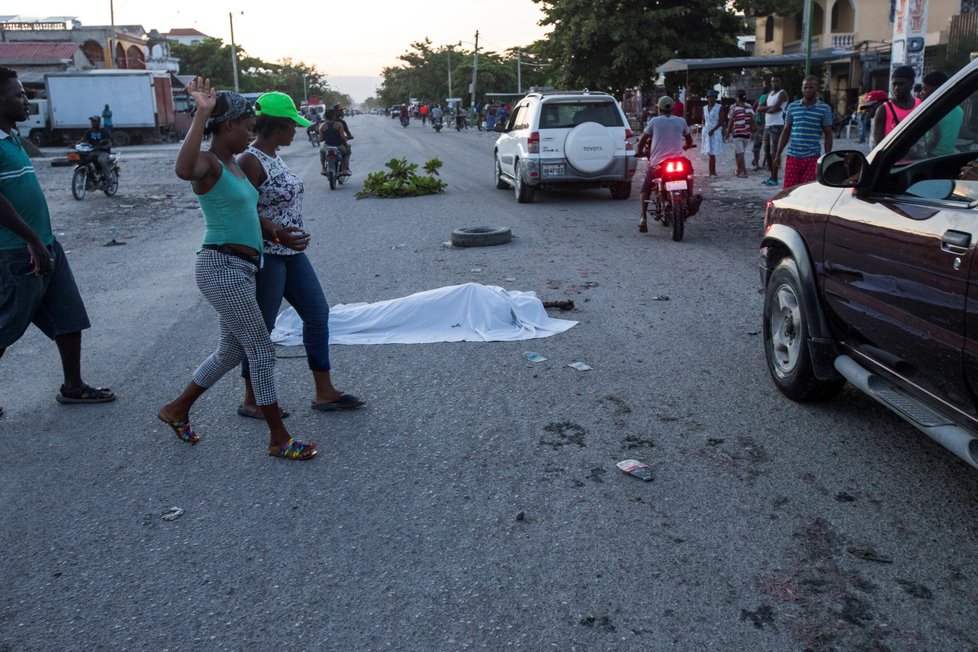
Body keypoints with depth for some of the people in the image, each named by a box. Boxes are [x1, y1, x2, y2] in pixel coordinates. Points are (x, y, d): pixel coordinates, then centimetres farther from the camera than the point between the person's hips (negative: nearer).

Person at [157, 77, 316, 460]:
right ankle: (278, 439, 7)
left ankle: (177, 410, 35)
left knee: (232, 351, 18)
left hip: (240, 269, 10)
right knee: (261, 351, -3)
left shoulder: (233, 163, 14)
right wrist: (202, 114, -37)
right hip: (222, 267, -10)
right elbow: (183, 170, -39)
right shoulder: (208, 163, -13)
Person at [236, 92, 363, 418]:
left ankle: (324, 393, 20)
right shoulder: (250, 161, -16)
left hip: (290, 253, 10)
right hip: (265, 256, -9)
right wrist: (278, 235, -34)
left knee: (317, 313, 10)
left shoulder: (274, 157, 11)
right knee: (261, 329, 2)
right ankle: (251, 402, 19)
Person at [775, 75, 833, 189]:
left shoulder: (825, 109, 3)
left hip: (812, 158, -2)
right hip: (792, 157, 2)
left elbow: (828, 135, 4)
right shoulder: (792, 106, 9)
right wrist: (778, 154, 8)